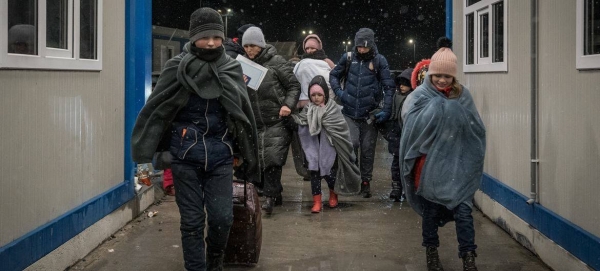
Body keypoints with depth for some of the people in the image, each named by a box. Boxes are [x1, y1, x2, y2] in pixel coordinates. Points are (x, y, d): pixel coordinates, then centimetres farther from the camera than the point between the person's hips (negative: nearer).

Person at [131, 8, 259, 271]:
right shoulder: (177, 68, -5)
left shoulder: (232, 68, 2)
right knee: (192, 220, 4)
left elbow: (243, 112, 6)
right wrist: (144, 151, -13)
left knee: (222, 217, 2)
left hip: (220, 153, 1)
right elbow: (155, 109, -8)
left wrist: (244, 155, 6)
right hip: (185, 153, -1)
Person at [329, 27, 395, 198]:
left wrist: (386, 110, -10)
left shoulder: (379, 61, -2)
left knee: (368, 149, 5)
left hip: (369, 115, 0)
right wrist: (339, 92, -1)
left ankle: (366, 182, 19)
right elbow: (334, 75, 16)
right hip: (349, 113, 1)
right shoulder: (348, 58, 2)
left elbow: (389, 86, -3)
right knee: (352, 142, -15)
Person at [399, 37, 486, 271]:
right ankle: (431, 252, 29)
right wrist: (439, 105, -23)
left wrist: (459, 111, -16)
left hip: (458, 165, 2)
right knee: (431, 210, 12)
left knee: (464, 210, -4)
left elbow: (477, 129, 0)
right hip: (430, 164, -2)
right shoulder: (420, 96, -6)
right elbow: (412, 124, -22)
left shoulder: (462, 95, 3)